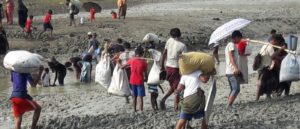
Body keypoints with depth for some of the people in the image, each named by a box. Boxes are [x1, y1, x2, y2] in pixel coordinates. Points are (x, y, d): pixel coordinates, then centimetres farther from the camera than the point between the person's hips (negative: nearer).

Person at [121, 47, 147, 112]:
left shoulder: (131, 60, -1)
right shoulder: (143, 62, -6)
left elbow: (122, 67, 6)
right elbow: (145, 74, -2)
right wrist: (145, 77, 18)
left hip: (132, 81, 3)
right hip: (140, 81, -3)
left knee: (134, 96, 14)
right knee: (140, 97, -3)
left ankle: (134, 110, 18)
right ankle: (141, 110, -10)